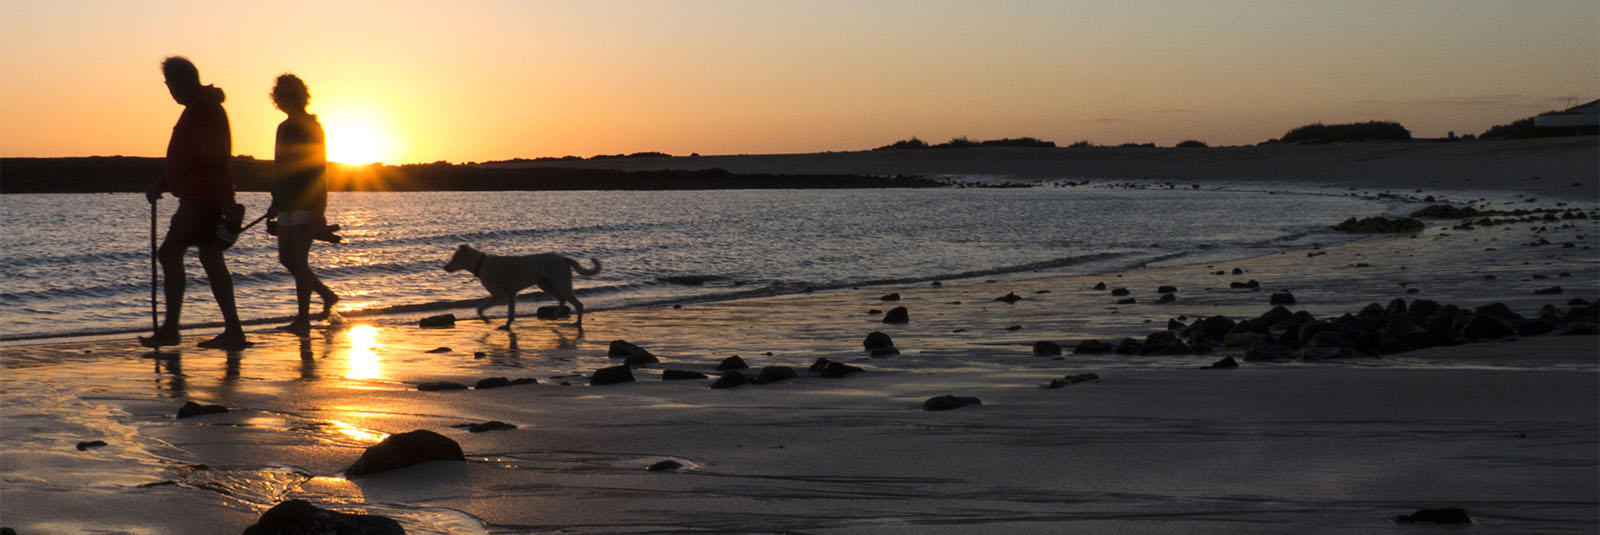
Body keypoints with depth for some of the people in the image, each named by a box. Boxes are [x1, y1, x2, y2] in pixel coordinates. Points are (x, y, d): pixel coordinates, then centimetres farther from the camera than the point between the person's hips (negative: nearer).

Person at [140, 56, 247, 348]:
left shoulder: (205, 109, -15)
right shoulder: (201, 107, 19)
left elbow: (217, 159, -22)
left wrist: (227, 201, -27)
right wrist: (162, 184, 21)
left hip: (201, 199, -10)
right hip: (203, 197, 10)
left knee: (170, 253, -10)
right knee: (211, 258, 9)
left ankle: (170, 329, -11)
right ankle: (233, 330, 8)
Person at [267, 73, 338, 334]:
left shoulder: (311, 128, -8)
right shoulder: (284, 128, 16)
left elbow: (319, 169, -14)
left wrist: (318, 210, -20)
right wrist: (276, 204, 21)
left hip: (306, 206, -8)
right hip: (287, 205, 8)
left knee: (297, 259, -10)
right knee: (287, 259, 8)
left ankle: (303, 319, -6)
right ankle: (327, 295, 25)